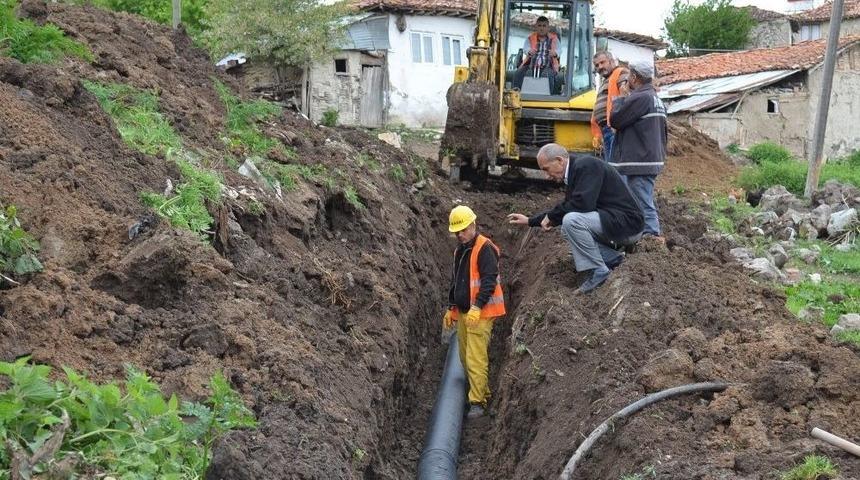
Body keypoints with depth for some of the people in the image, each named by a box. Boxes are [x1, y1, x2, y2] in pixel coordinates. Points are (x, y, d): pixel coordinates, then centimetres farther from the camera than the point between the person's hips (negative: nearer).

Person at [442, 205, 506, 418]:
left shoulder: (485, 248, -11)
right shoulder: (459, 251, 17)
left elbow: (489, 280, -19)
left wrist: (477, 307, -25)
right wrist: (451, 308, 24)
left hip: (480, 313, -9)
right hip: (463, 312, 9)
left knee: (475, 358, -12)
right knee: (465, 357, 10)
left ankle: (477, 402, -9)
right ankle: (483, 392, 22)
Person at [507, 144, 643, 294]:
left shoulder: (587, 165, -16)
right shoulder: (575, 170, 14)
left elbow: (583, 203, -27)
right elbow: (566, 207, 24)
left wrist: (551, 216, -12)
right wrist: (530, 221, 24)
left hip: (627, 223, -10)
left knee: (571, 220, -24)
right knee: (567, 230, 14)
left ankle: (599, 271, -14)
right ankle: (613, 258, 9)